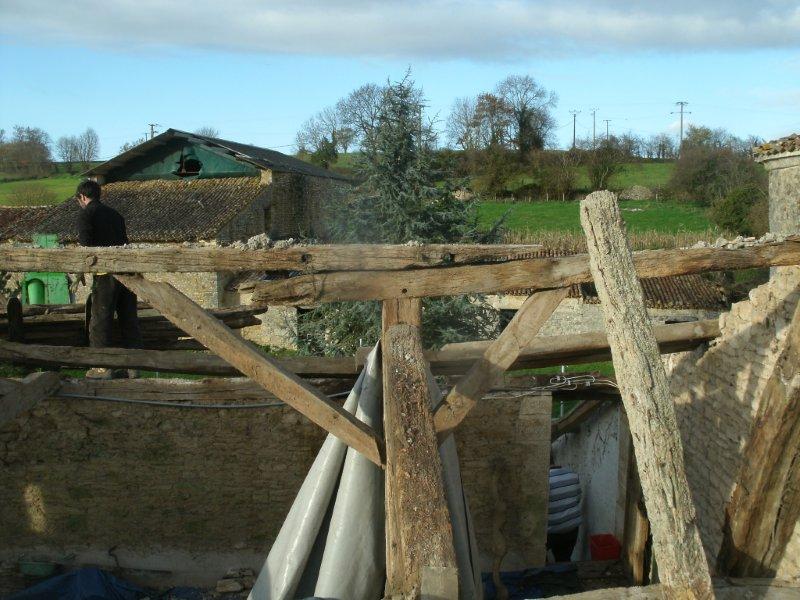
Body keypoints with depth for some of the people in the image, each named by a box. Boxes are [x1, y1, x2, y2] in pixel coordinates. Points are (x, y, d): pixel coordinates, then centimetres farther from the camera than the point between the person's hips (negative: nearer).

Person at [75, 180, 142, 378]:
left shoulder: (86, 214, -1)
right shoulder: (114, 213, 19)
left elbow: (86, 245, -10)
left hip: (106, 273, -6)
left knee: (100, 320, 2)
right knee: (129, 319, 11)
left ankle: (102, 367, 4)